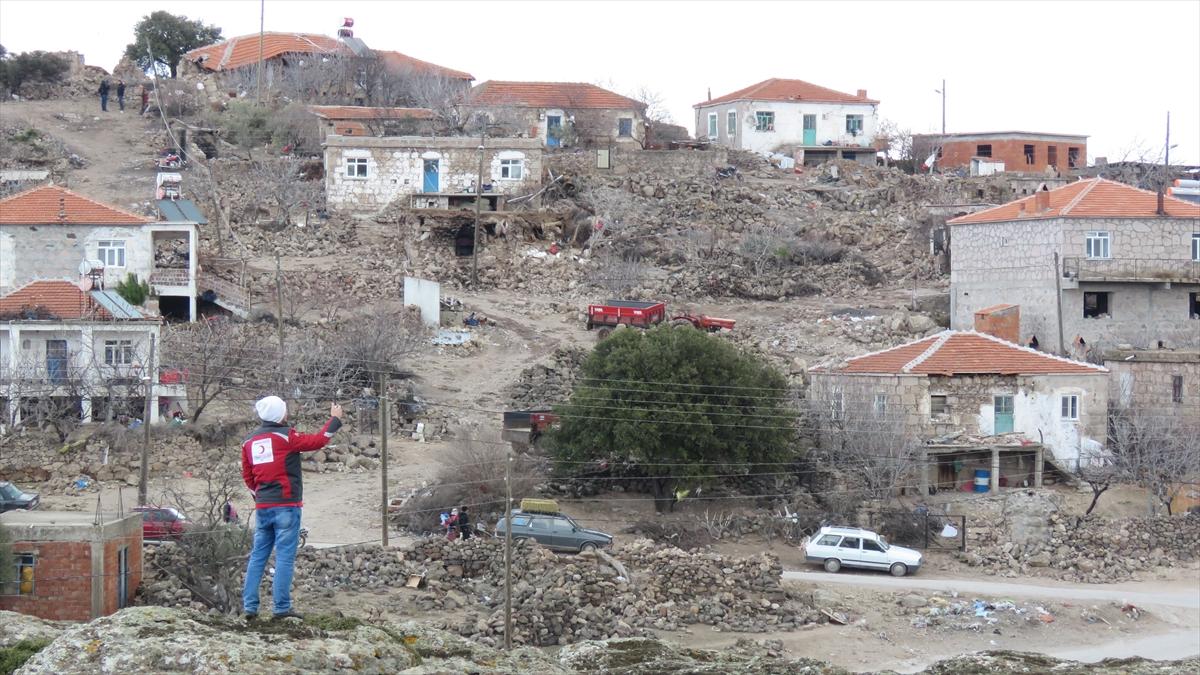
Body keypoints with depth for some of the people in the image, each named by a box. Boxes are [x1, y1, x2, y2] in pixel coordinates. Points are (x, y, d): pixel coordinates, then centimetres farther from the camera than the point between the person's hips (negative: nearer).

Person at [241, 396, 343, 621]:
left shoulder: (249, 441, 10)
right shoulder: (285, 436, -10)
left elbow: (247, 477, 16)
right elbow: (317, 441, -8)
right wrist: (335, 419, 4)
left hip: (262, 507, 6)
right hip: (286, 505, -6)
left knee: (258, 556, 10)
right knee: (285, 557, -4)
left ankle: (249, 606, 7)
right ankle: (282, 608, -5)